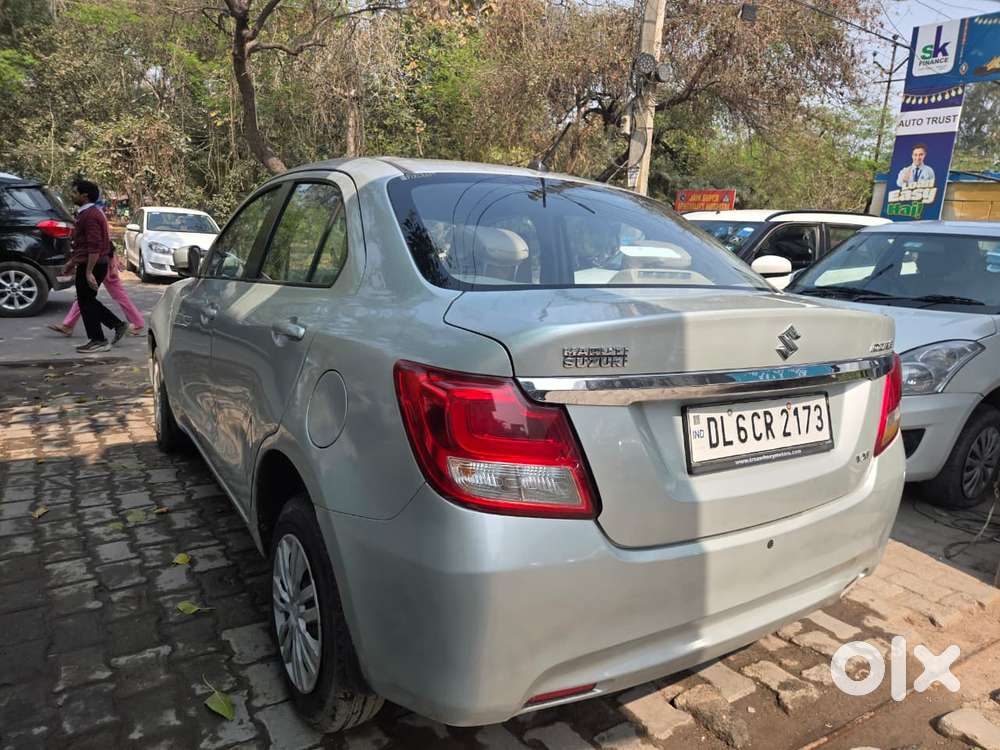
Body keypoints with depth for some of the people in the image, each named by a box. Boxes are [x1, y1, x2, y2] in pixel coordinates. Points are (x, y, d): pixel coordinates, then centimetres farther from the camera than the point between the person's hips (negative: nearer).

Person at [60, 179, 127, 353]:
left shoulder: (90, 215, -19)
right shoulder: (87, 213, 16)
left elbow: (94, 247, -25)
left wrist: (89, 272, -27)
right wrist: (72, 263, 26)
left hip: (91, 265, -10)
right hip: (87, 264, 10)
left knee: (86, 302, -1)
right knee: (88, 301, 16)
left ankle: (98, 341, 6)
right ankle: (118, 325, 18)